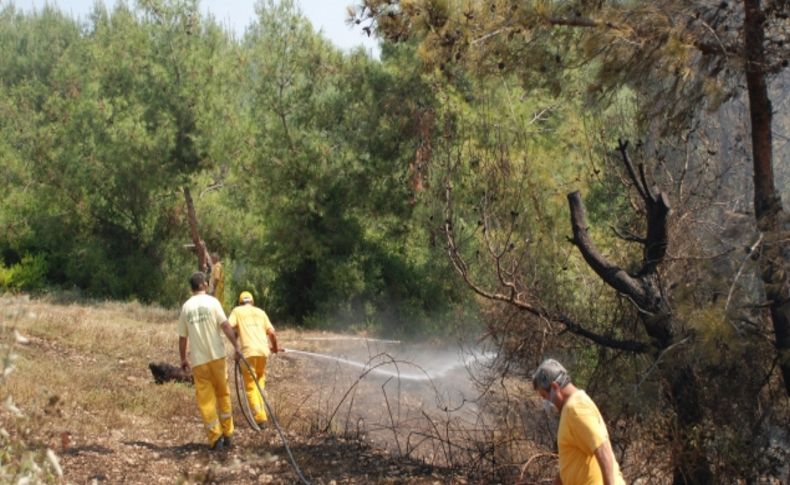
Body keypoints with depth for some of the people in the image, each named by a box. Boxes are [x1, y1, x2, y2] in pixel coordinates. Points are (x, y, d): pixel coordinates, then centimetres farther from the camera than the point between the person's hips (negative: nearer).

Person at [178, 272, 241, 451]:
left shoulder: (186, 307, 5)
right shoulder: (212, 302, -3)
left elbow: (182, 337, 7)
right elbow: (225, 325, -14)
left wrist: (183, 359, 18)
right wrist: (236, 346, -12)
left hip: (197, 360, 1)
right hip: (216, 355, -1)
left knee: (205, 399, 5)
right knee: (223, 394, 13)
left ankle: (215, 438, 0)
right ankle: (227, 435, 16)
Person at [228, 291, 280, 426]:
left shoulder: (237, 311, 13)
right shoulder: (260, 312, 20)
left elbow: (230, 327, -5)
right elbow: (272, 332, 12)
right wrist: (275, 347, 27)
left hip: (248, 351, -3)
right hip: (263, 350, 3)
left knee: (251, 385, 3)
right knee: (260, 379, 23)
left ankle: (259, 415, -7)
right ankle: (261, 409, 13)